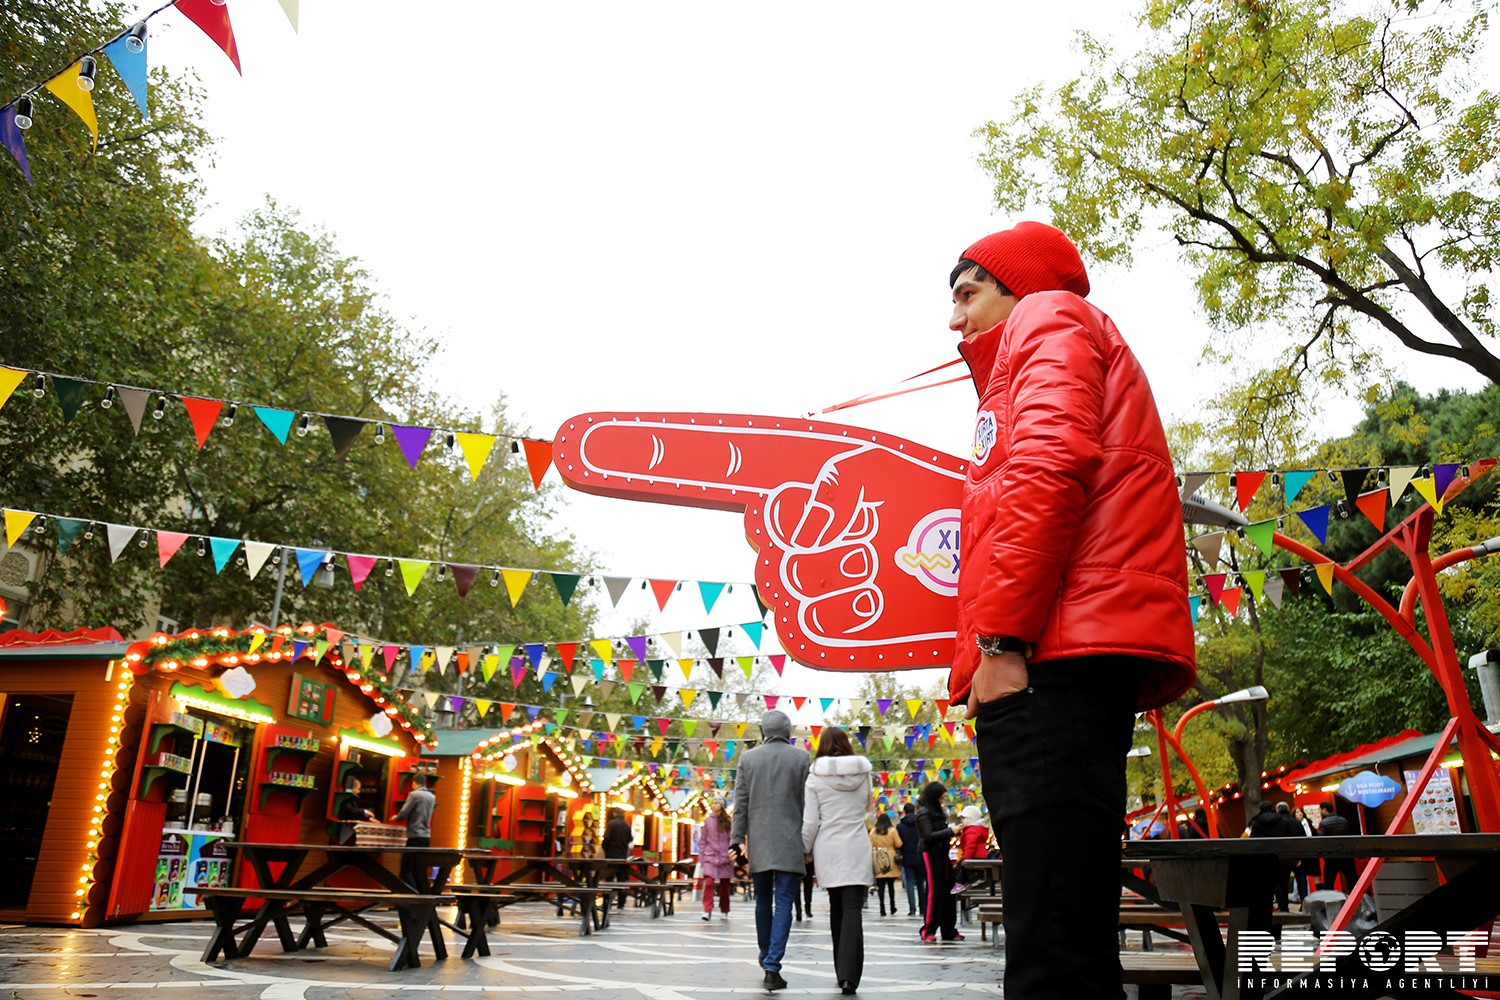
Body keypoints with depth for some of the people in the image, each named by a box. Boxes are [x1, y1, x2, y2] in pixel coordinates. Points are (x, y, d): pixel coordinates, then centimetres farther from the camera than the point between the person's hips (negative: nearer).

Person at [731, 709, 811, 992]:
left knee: (763, 902, 15)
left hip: (759, 842, 2)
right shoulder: (802, 757, -1)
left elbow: (740, 803, 2)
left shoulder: (748, 758, 3)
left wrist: (737, 839, 5)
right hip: (789, 842, -2)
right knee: (783, 903, 0)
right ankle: (772, 966, -6)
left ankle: (766, 957, 26)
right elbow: (808, 802, -1)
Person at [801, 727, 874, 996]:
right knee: (852, 910, -4)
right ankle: (849, 975, -15)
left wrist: (804, 850, 9)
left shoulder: (815, 776, -5)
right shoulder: (863, 772, 3)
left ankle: (843, 972, 20)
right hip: (857, 849, 0)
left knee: (836, 908, 15)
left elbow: (810, 821, -4)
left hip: (828, 850, 0)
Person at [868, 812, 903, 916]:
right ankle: (892, 908, 17)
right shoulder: (893, 830, -3)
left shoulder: (873, 832, 2)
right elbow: (898, 844, -3)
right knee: (891, 885, 11)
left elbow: (870, 846, -1)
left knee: (881, 886, 2)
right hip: (891, 861, 0)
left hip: (878, 862, 0)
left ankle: (882, 909, -3)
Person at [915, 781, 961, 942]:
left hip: (941, 854, 9)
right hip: (931, 854, -9)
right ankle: (928, 931, -1)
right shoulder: (923, 813, -10)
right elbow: (928, 836, -18)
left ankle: (949, 930, 14)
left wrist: (952, 831, 4)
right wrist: (950, 831, -18)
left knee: (947, 892, 8)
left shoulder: (936, 810, 18)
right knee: (933, 892, -8)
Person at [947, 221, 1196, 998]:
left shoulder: (1050, 321, 9)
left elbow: (1050, 465, -11)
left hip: (1054, 662, -10)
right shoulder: (1020, 369, 35)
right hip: (1075, 667, 10)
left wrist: (999, 639, -17)